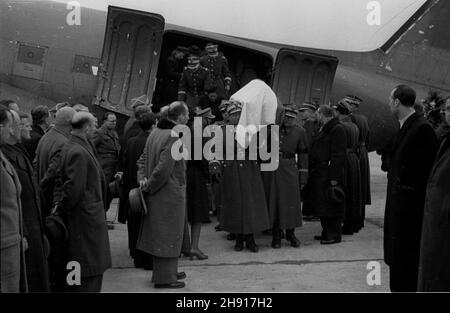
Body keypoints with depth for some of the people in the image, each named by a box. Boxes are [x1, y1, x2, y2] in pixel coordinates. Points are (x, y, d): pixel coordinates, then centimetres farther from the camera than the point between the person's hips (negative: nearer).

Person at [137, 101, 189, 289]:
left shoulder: (155, 132, 7)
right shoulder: (174, 137, -21)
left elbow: (144, 158, 9)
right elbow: (163, 168, -24)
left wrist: (143, 178, -2)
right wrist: (149, 187, -13)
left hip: (157, 194, 9)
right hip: (170, 193, -9)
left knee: (159, 234, 18)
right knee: (168, 235, 2)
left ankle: (168, 272, 31)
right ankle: (164, 277, 11)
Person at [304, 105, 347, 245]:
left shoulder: (337, 129, -13)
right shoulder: (324, 129, 16)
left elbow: (338, 155, -19)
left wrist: (334, 178, -22)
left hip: (329, 174, -9)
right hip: (319, 174, 10)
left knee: (331, 206, -3)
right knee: (323, 205, 14)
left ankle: (335, 235, 4)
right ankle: (327, 232, 24)